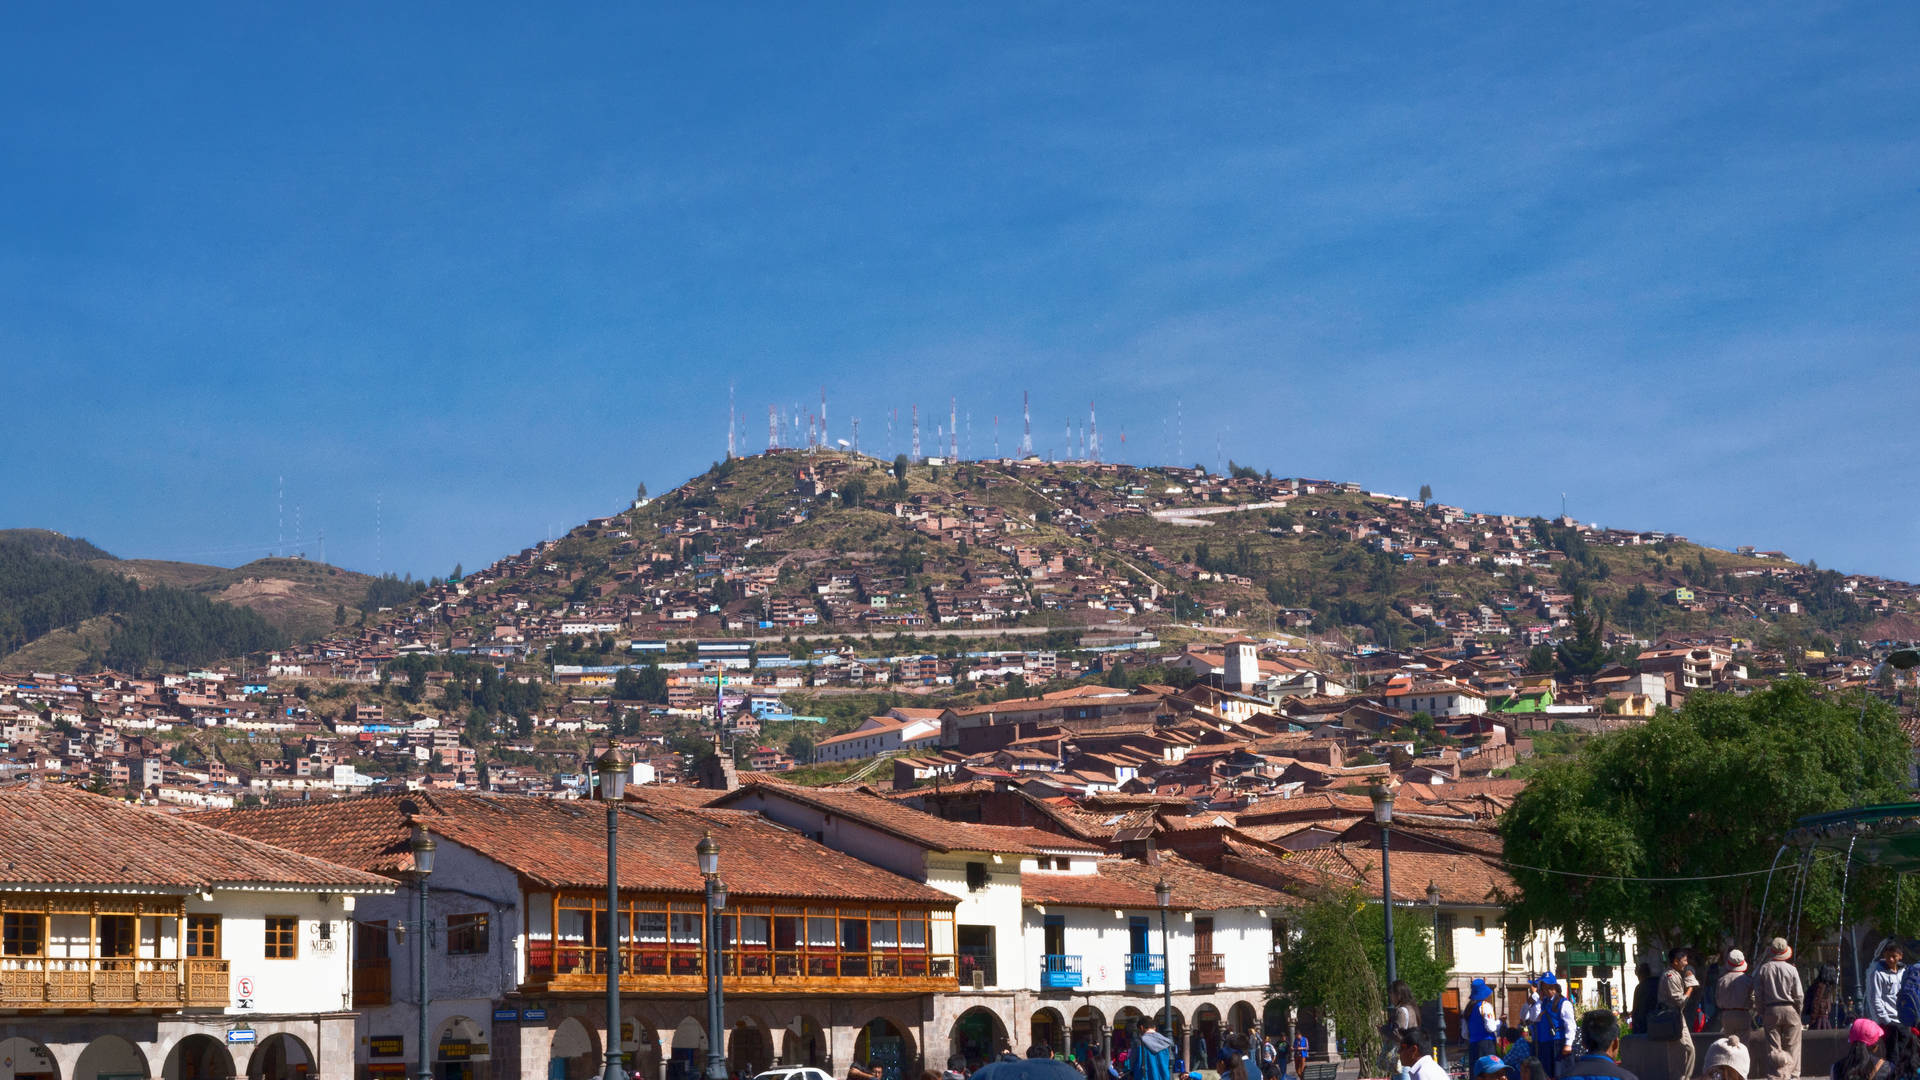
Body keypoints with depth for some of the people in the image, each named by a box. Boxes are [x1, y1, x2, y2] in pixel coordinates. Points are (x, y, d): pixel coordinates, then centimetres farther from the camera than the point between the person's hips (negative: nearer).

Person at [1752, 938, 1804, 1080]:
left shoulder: (1763, 969, 1)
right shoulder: (1791, 969, -3)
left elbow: (1758, 995, 1)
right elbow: (1799, 995, -2)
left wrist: (1760, 1013, 10)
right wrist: (1798, 1012, 11)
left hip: (1770, 1010, 1)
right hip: (1789, 1010, -1)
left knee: (1773, 1047, 4)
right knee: (1791, 1046, 6)